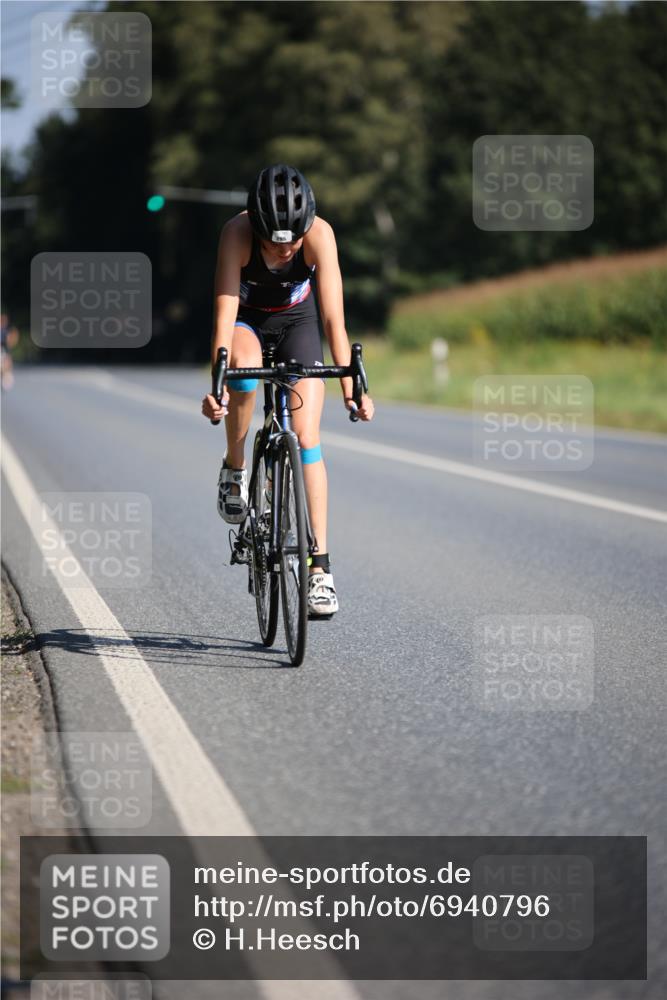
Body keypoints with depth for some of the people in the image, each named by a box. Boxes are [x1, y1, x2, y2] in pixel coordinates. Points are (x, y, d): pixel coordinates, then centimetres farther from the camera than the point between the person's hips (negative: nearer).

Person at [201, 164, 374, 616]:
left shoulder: (320, 234, -31)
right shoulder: (238, 232, -33)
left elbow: (334, 316, -32)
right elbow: (225, 312, -37)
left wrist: (350, 388, -40)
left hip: (297, 320, 1)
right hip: (246, 318, -1)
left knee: (307, 437, -11)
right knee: (245, 366, -37)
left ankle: (320, 567, -10)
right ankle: (235, 468, -13)